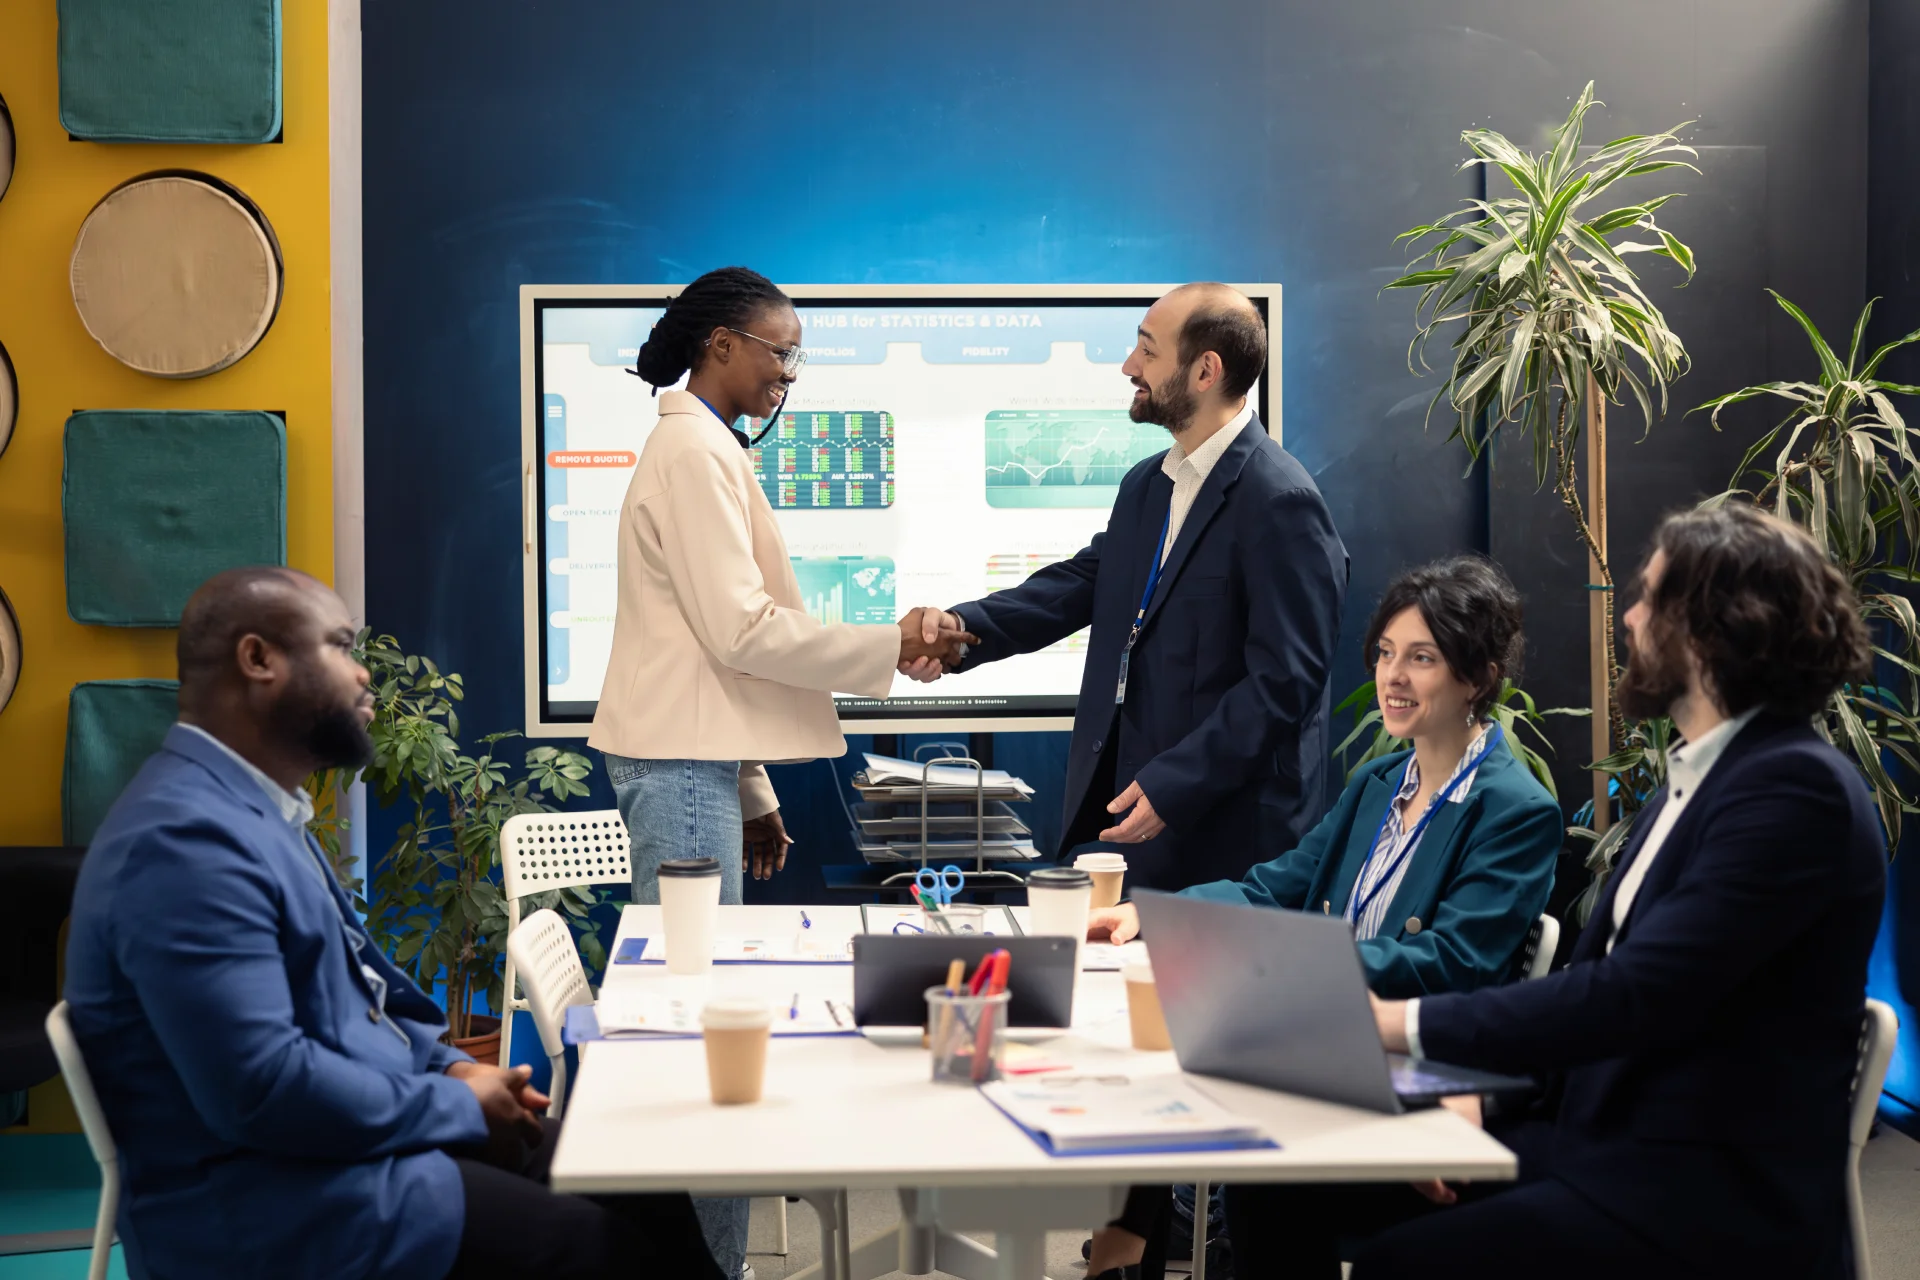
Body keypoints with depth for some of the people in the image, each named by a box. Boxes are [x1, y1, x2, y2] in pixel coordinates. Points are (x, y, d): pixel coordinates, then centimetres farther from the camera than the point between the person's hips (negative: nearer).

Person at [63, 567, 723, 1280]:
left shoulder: (251, 807, 14)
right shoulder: (188, 837, -22)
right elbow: (263, 1090, -28)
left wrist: (448, 1066, 6)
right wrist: (461, 1108, -16)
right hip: (271, 1200, -10)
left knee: (652, 1195, 1)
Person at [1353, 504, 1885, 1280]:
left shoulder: (1796, 790, -17)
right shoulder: (1698, 773, 15)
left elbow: (1638, 993, -24)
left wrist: (1411, 1023, -19)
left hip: (1711, 1203, -9)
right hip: (1600, 1141, 9)